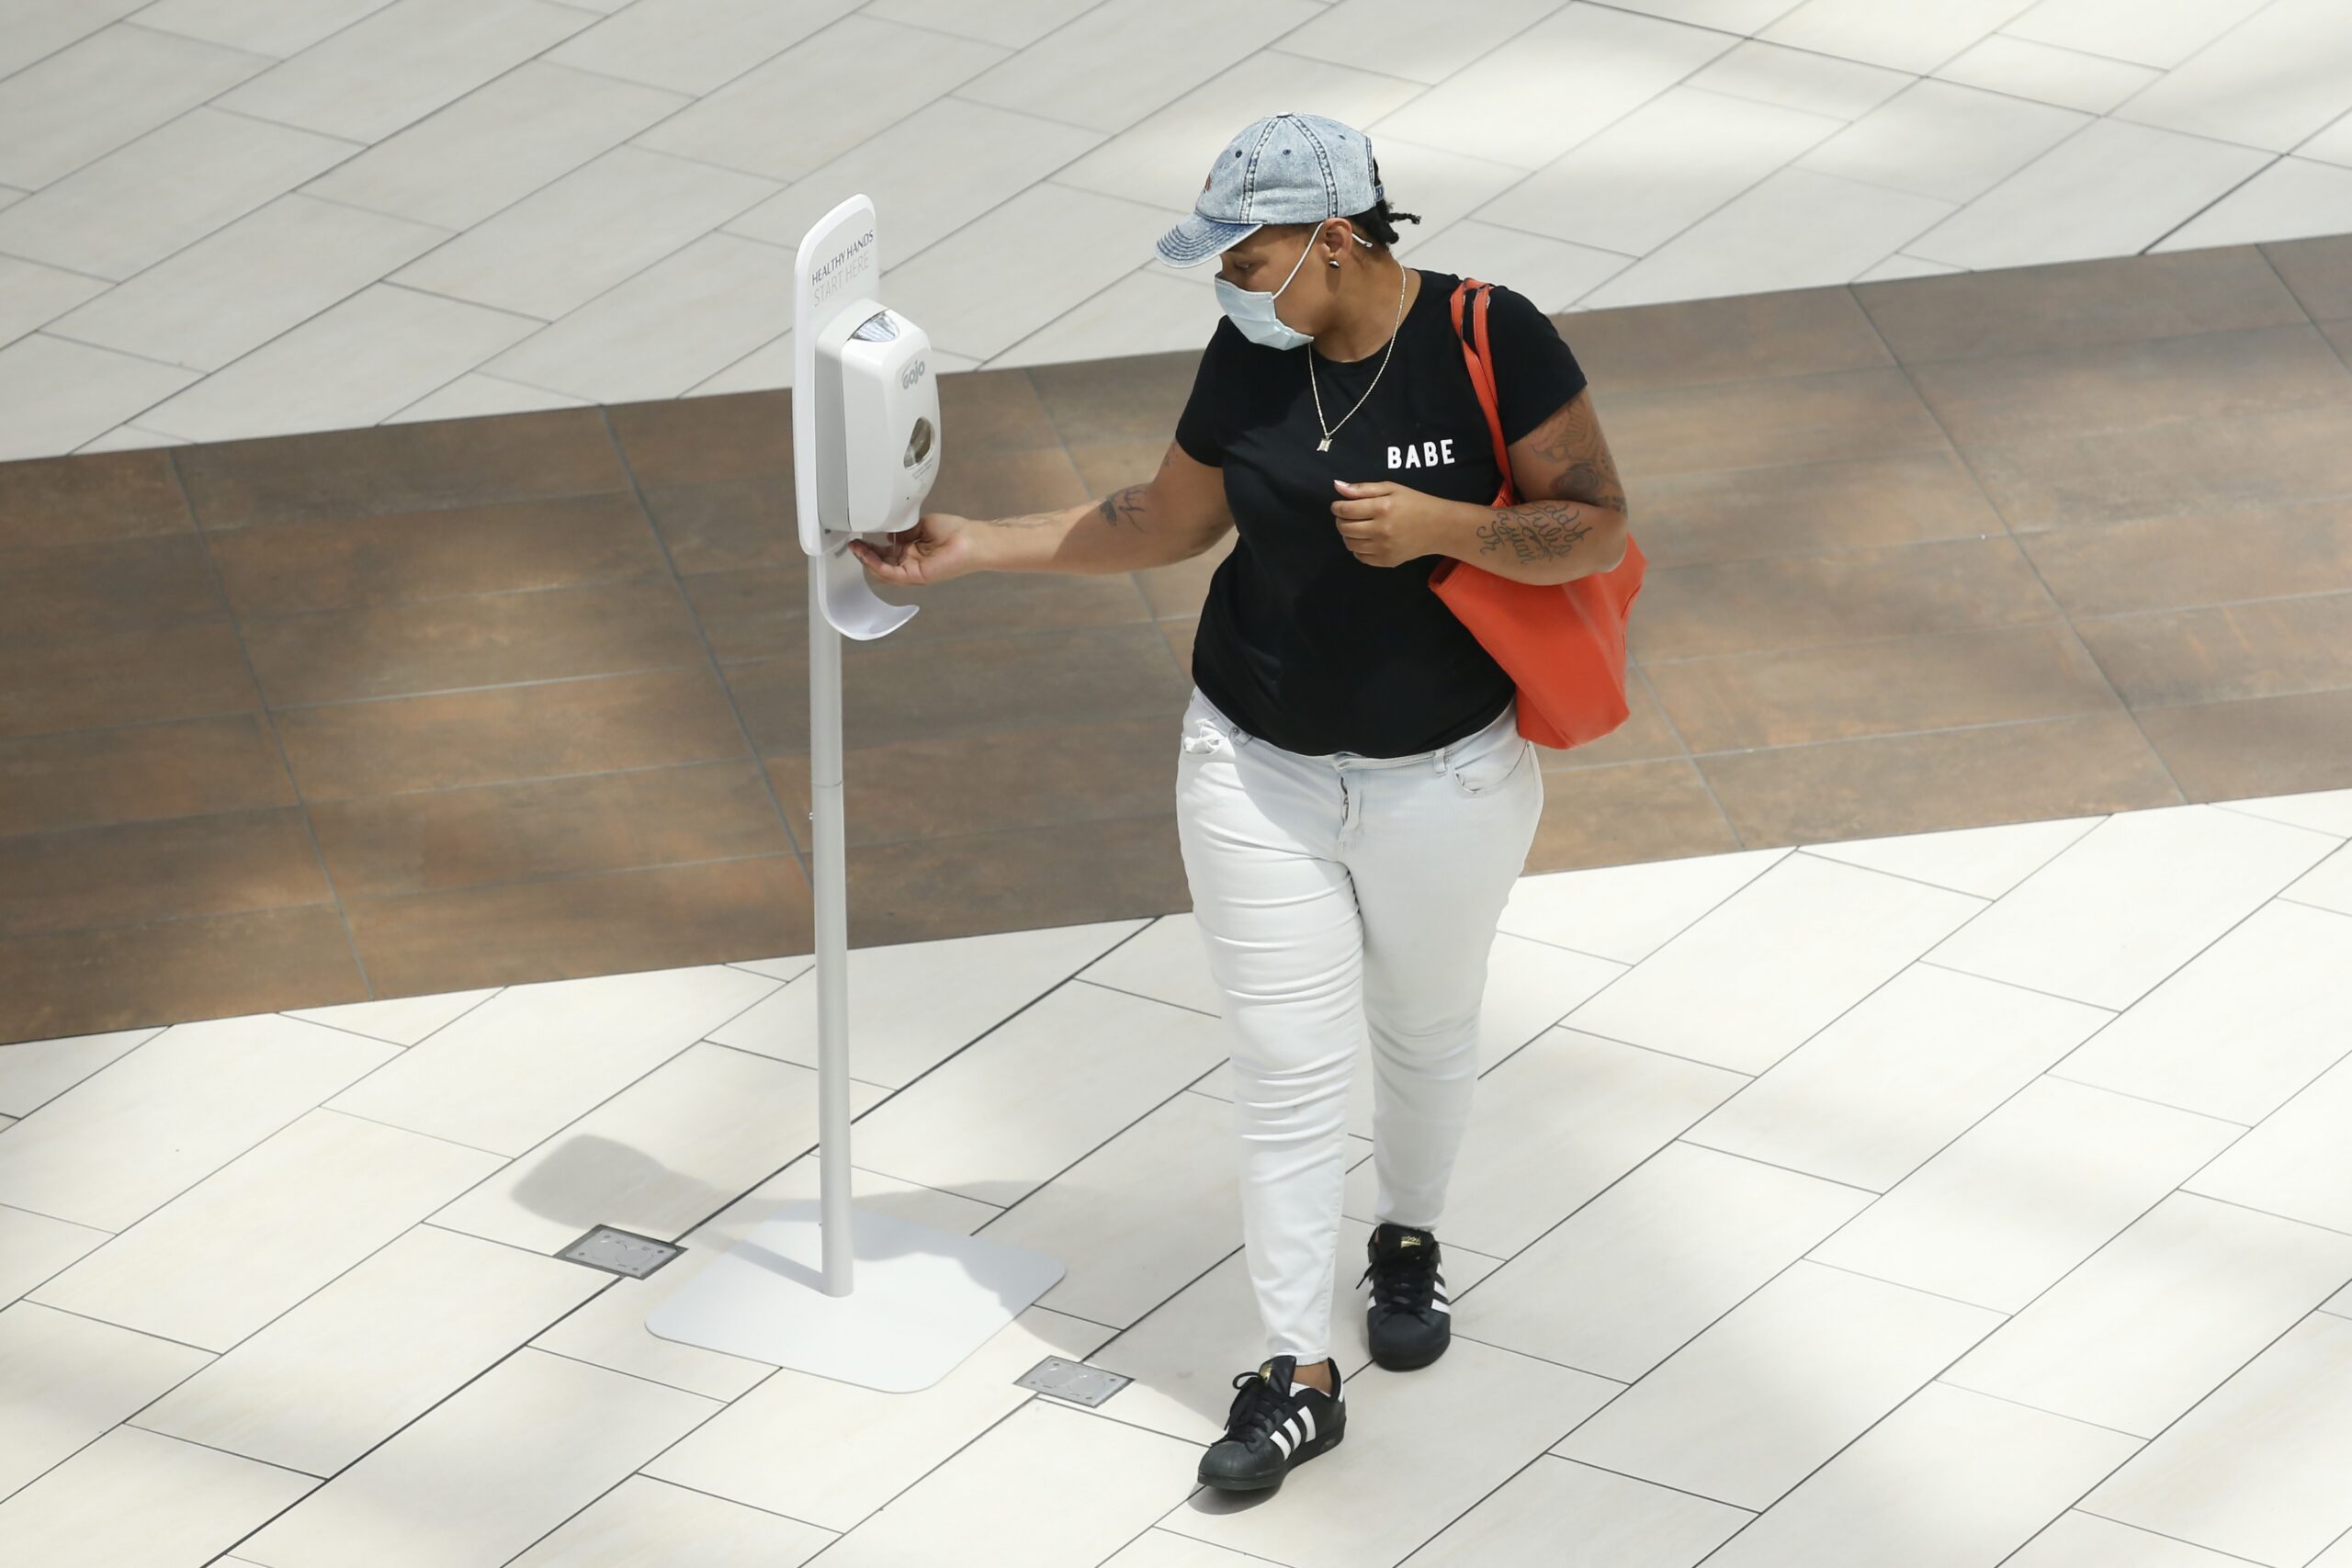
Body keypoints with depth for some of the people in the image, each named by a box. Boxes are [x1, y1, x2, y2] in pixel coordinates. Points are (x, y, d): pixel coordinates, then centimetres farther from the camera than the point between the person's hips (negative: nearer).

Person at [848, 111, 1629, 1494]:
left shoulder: (1491, 342, -18)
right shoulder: (1249, 357, -5)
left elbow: (1598, 528, -14)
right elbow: (1166, 524, 9)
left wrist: (1442, 525, -29)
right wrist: (974, 548, 6)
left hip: (1446, 779, -2)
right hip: (1257, 767, 2)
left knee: (1426, 1031, 19)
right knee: (1286, 1068, 0)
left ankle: (1410, 1242, 47)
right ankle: (1300, 1377, 5)